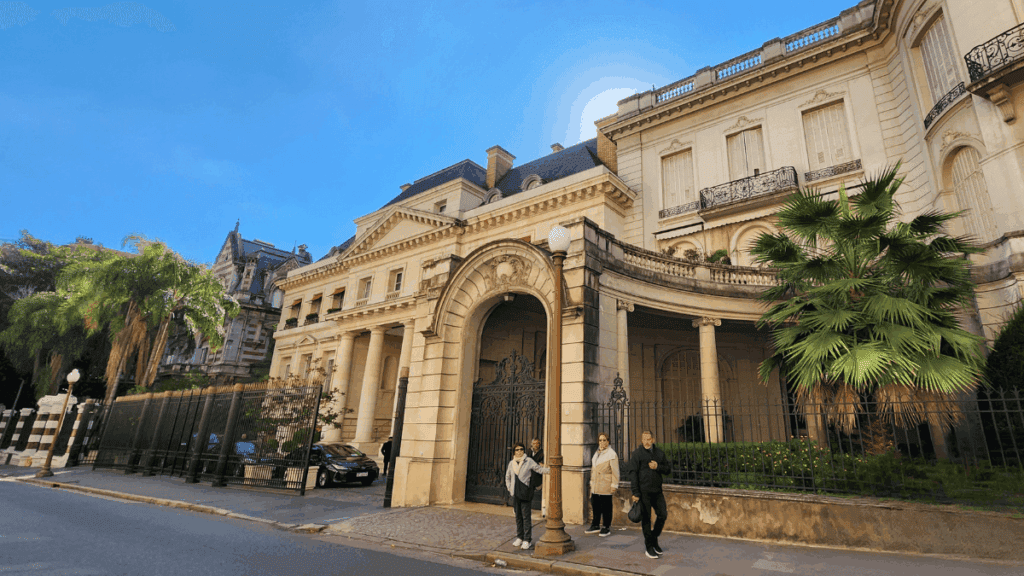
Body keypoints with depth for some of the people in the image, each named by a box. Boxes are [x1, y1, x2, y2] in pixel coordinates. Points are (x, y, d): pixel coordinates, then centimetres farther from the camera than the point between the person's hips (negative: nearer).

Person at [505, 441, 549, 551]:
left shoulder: (529, 461, -3)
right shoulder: (511, 463, 9)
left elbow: (539, 468, -5)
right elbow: (507, 477, 23)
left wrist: (549, 469, -20)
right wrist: (509, 488, 15)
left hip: (526, 493, -4)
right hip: (515, 494, 4)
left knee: (526, 516, -5)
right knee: (518, 516, 12)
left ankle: (527, 540, 1)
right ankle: (519, 537, 25)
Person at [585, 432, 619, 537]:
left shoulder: (611, 454, -9)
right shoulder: (597, 453, 15)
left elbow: (615, 471, -12)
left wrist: (614, 485, -15)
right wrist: (592, 482, 21)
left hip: (605, 486, -7)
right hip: (595, 487, 7)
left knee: (606, 507, 1)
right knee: (595, 505, 12)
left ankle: (607, 528, 14)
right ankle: (596, 526, 25)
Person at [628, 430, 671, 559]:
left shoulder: (659, 453, 10)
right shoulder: (637, 453, -4)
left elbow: (669, 469, 12)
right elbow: (633, 474, -7)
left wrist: (658, 467, -9)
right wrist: (635, 493, -12)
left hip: (657, 491, 4)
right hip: (643, 491, -4)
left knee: (663, 515, 3)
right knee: (646, 519, 2)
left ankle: (654, 538, 26)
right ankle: (649, 547, 14)